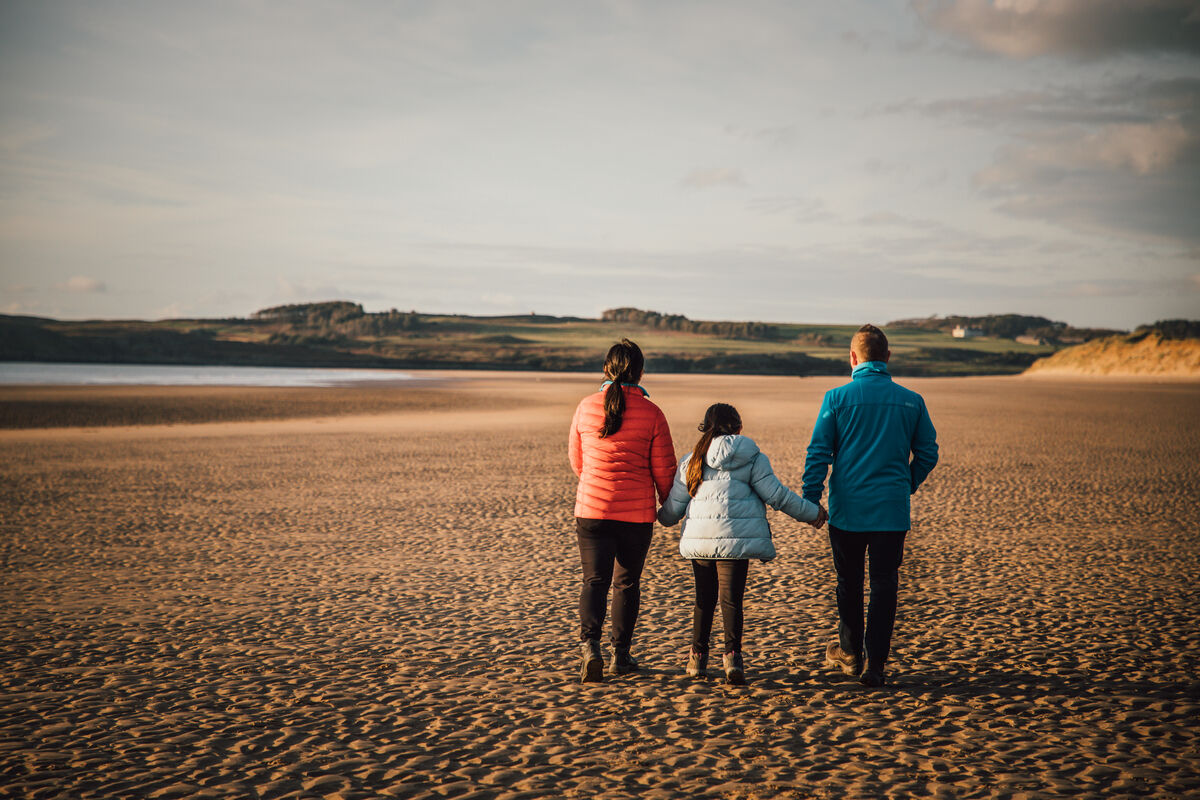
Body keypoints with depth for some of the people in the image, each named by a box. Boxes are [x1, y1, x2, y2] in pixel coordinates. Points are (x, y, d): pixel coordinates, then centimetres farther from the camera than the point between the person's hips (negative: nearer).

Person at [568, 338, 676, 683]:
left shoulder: (586, 407, -1)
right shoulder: (651, 413, -7)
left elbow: (576, 460, 10)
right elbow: (664, 469, -3)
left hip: (592, 509, 1)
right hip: (637, 512, -1)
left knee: (594, 580, 4)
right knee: (627, 582, 14)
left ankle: (590, 647, -17)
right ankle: (621, 654, 21)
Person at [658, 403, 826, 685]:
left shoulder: (692, 461, 11)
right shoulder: (752, 458, 3)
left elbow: (674, 505, 15)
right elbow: (776, 494, 0)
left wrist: (664, 518, 38)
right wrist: (812, 513, 12)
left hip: (699, 538, 3)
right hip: (736, 539, -3)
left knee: (704, 598, 14)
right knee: (731, 597, -1)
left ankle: (698, 657, 19)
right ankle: (732, 654, -11)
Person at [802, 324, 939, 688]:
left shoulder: (837, 398, -5)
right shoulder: (911, 401, 2)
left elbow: (818, 453, -7)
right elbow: (928, 454, 7)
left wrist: (811, 501, -2)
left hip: (848, 508, -1)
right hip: (892, 509, 1)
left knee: (849, 583, 15)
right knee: (884, 585, 6)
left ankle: (850, 652, 29)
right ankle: (875, 665, 5)